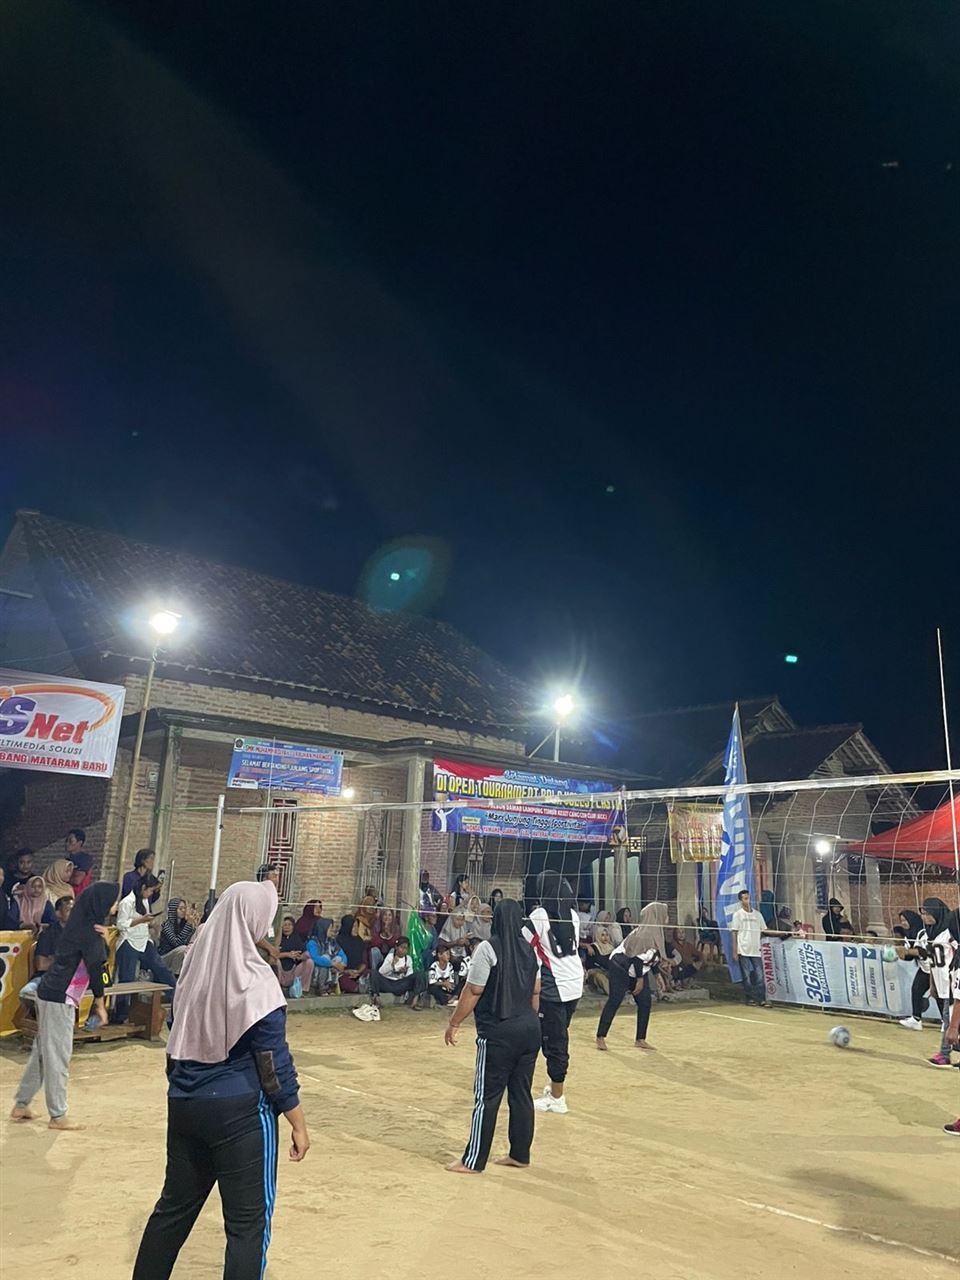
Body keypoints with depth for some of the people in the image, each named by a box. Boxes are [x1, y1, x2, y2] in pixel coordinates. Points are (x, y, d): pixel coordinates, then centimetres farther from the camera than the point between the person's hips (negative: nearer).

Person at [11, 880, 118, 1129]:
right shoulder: (89, 930, -17)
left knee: (42, 1051, 16)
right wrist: (100, 1003, -4)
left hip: (49, 993, 9)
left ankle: (20, 1106, 25)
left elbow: (97, 958, 13)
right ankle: (57, 1116, 8)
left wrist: (102, 938, -7)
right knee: (58, 1056, -1)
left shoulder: (81, 924, 10)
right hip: (60, 998, -9)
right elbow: (96, 966, -14)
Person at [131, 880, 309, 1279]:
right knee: (248, 1221, 6)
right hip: (240, 1110, -7)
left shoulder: (196, 964, 1)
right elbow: (273, 1061, -16)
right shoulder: (252, 978, -19)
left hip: (183, 1104, 7)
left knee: (176, 1205, 22)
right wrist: (298, 1124, -7)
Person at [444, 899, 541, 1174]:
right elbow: (536, 991, 14)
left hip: (498, 1033, -6)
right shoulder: (528, 949, 7)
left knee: (487, 1097, 2)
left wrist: (454, 1023, -2)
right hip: (530, 1029, 6)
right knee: (522, 1094, 14)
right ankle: (520, 1155, 23)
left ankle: (473, 1161, 10)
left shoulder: (488, 948, -12)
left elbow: (473, 992, -11)